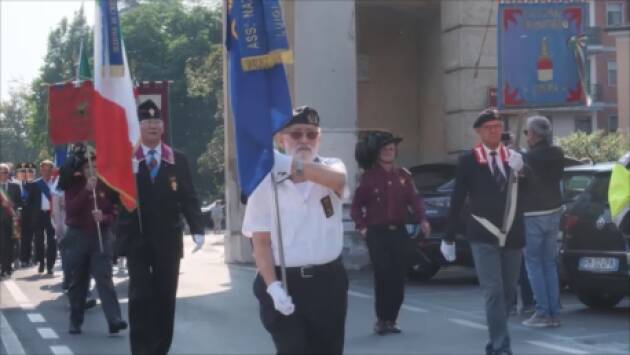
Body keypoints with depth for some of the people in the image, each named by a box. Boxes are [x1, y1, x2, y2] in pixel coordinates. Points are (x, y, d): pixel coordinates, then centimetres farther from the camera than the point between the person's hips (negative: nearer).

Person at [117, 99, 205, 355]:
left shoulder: (178, 160, 5)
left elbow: (189, 198, 3)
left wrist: (197, 229, -8)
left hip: (168, 239, 2)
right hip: (136, 239, -2)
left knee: (166, 296, 7)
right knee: (141, 296, -7)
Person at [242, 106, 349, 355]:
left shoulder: (331, 168, 0)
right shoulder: (266, 182, -4)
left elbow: (336, 179, -28)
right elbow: (260, 243, -4)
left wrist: (291, 165, -41)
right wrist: (272, 286, -18)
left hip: (328, 280, 2)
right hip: (285, 282, -2)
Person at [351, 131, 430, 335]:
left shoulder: (403, 175, 9)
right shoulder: (369, 177, -1)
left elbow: (414, 200, 4)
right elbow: (357, 205, 1)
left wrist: (422, 220, -11)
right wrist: (362, 226, -10)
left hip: (398, 232, 4)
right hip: (377, 233, -4)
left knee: (398, 278, 3)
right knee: (383, 276, -9)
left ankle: (391, 319, 12)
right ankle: (381, 319, 1)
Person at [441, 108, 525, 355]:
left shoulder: (514, 156, 5)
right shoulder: (469, 160, -2)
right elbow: (457, 200, 2)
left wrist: (520, 170, -22)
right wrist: (449, 238, 4)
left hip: (512, 235, 3)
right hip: (484, 237, -3)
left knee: (508, 292, 11)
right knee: (494, 291, -12)